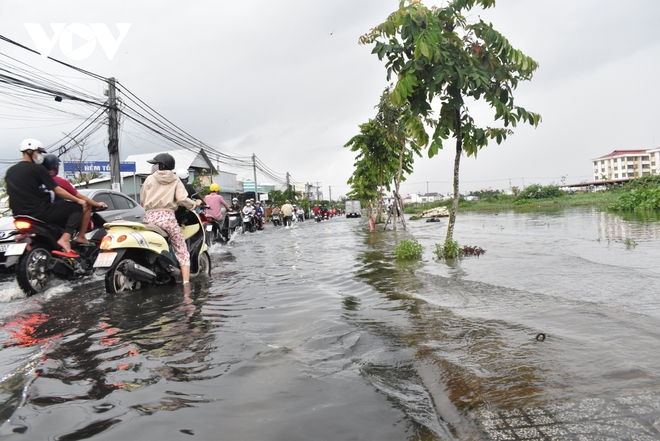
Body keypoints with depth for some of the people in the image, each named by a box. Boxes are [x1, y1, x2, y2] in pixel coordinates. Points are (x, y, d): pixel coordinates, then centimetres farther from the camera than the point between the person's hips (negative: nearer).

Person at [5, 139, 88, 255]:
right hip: (40, 211, -9)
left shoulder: (10, 171, 15)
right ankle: (65, 239, -21)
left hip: (20, 215, 9)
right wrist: (78, 200, -4)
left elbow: (13, 195, 23)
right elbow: (57, 190, -11)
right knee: (78, 207, -4)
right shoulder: (37, 169, -8)